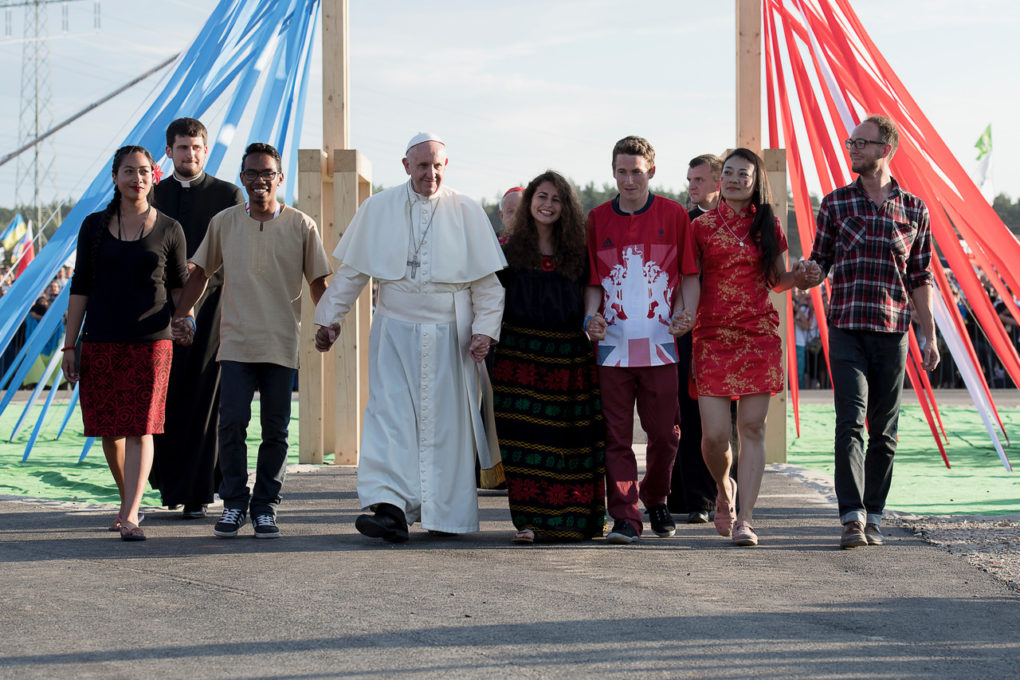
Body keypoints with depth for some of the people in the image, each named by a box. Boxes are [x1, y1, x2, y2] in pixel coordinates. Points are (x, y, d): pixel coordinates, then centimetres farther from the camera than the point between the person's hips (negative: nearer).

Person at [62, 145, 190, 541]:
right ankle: (128, 500, 27)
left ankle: (129, 517, -15)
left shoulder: (169, 230, 4)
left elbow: (180, 285, 15)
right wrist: (69, 346, 3)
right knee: (109, 429, 6)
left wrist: (185, 317, -2)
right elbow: (80, 288, 7)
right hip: (101, 341, 2)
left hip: (151, 341, -2)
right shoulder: (95, 227, 6)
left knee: (140, 427, -11)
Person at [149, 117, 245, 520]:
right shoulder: (153, 196, 13)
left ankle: (196, 495, 0)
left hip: (210, 309, -2)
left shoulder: (229, 195, 7)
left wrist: (203, 274, -8)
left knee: (203, 403, -5)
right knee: (162, 399, -1)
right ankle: (168, 478, 19)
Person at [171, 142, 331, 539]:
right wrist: (179, 315, 10)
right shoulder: (224, 223, 7)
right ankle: (234, 503, 3)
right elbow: (201, 272, 17)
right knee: (232, 422, -9)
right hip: (236, 343, 0)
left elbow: (317, 281, 8)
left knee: (275, 430, 3)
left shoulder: (300, 226, 4)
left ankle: (265, 506, 12)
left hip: (281, 345, 0)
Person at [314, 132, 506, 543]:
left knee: (445, 423, 1)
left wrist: (485, 328, -5)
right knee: (390, 416, -11)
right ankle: (390, 508, -19)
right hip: (394, 333, 1)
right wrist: (330, 318, 12)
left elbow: (487, 279, 4)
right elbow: (351, 272, 13)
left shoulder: (467, 214, 2)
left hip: (450, 336, -1)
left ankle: (446, 513, 12)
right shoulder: (377, 210, 6)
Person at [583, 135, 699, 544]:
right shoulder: (597, 219, 9)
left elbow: (689, 274, 8)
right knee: (616, 435, -2)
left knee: (664, 433, 4)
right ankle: (625, 517, 0)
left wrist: (684, 312, -8)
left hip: (660, 342, -1)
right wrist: (591, 315, -5)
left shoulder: (674, 216, 5)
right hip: (613, 342, 1)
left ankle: (656, 499, 27)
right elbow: (592, 280, 12)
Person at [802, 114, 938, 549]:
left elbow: (920, 279, 10)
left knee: (884, 431, 5)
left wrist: (930, 336, 6)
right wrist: (810, 273, -14)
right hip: (847, 328, -1)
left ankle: (873, 517, 13)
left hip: (893, 331, 1)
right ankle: (851, 519, -16)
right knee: (851, 422, -12)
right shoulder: (835, 204, 6)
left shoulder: (914, 210, 7)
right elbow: (820, 262, 10)